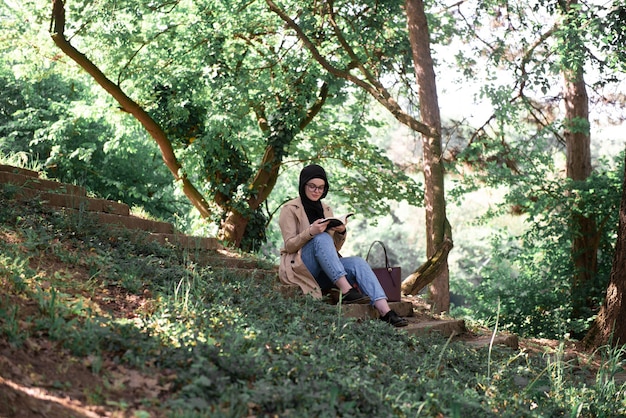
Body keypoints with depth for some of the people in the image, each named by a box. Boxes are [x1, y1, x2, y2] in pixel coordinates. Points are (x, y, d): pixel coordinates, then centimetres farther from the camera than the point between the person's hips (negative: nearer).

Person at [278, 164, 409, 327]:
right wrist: (310, 232, -26)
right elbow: (289, 246, -9)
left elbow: (335, 247, 13)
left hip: (324, 272, 5)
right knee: (322, 237, -32)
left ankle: (385, 311, -40)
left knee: (358, 262, -23)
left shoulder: (326, 209, 17)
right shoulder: (290, 209, 1)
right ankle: (346, 290, -41)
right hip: (298, 268, -5)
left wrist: (341, 233, -9)